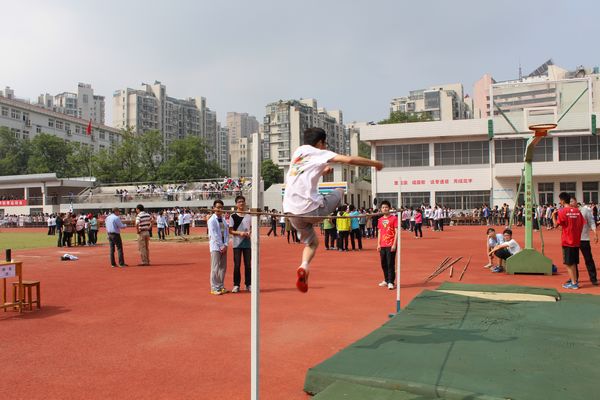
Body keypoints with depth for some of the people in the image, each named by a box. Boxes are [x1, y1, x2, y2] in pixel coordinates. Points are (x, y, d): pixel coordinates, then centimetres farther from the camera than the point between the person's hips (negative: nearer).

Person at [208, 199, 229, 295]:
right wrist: (221, 246, -12)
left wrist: (225, 245, -4)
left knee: (223, 267, 8)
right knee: (215, 268, -5)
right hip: (215, 247, -6)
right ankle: (214, 288, 2)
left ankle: (221, 286, 17)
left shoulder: (224, 220, 11)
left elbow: (226, 233, 9)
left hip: (223, 247, 6)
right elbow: (214, 235, -11)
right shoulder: (211, 220, -6)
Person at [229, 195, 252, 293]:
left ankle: (248, 284, 14)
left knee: (248, 264, 5)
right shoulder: (233, 216, 0)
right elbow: (230, 231, -2)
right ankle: (236, 285, 8)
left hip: (247, 243, 2)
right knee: (237, 265, 0)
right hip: (237, 244, -2)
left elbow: (252, 228, 12)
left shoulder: (249, 216, 8)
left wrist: (250, 232, -9)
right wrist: (240, 233, -17)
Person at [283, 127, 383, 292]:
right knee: (340, 192, 20)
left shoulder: (297, 152, 20)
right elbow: (348, 159, -10)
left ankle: (303, 266, -5)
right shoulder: (318, 153, 1)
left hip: (292, 211, 6)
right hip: (311, 208, -6)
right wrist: (374, 163, 1)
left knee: (311, 243, 24)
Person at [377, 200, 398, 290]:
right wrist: (378, 244, 9)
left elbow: (396, 232, -8)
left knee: (390, 264, -5)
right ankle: (386, 280, 25)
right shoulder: (380, 219, 11)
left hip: (391, 245, -6)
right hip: (382, 245, 6)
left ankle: (391, 282, 0)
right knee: (383, 264, 12)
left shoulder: (394, 218, -5)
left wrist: (394, 244, -13)